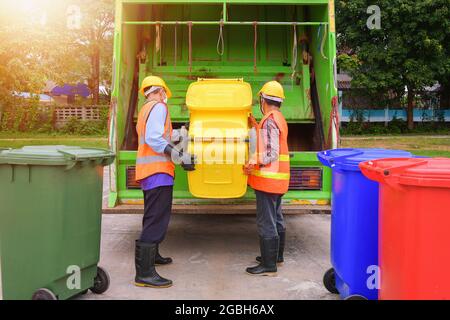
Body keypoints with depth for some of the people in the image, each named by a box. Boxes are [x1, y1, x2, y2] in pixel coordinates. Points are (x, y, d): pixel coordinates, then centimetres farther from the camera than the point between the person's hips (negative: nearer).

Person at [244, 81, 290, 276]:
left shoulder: (269, 121, -16)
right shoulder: (279, 118, 13)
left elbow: (271, 154, -21)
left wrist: (253, 164, -25)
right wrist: (255, 125, 22)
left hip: (268, 179, -10)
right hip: (278, 179, 10)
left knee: (266, 223, -5)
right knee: (276, 218, 19)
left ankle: (268, 266, 1)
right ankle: (276, 256, 33)